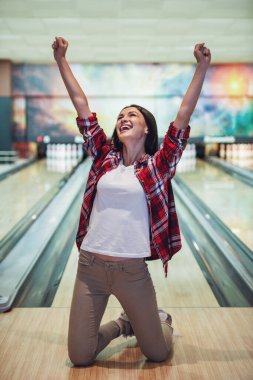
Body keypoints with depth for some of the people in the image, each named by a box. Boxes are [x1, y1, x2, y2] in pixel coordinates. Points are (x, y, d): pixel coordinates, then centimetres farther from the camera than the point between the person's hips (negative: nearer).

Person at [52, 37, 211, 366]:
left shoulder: (158, 165, 0)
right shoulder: (105, 156, 6)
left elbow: (184, 116, -7)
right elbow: (81, 104, 7)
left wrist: (201, 69, -11)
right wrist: (61, 60, 9)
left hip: (132, 271, -2)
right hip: (90, 266, 3)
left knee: (158, 353, 9)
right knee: (80, 358, 7)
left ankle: (161, 320, 43)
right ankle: (122, 325, 35)